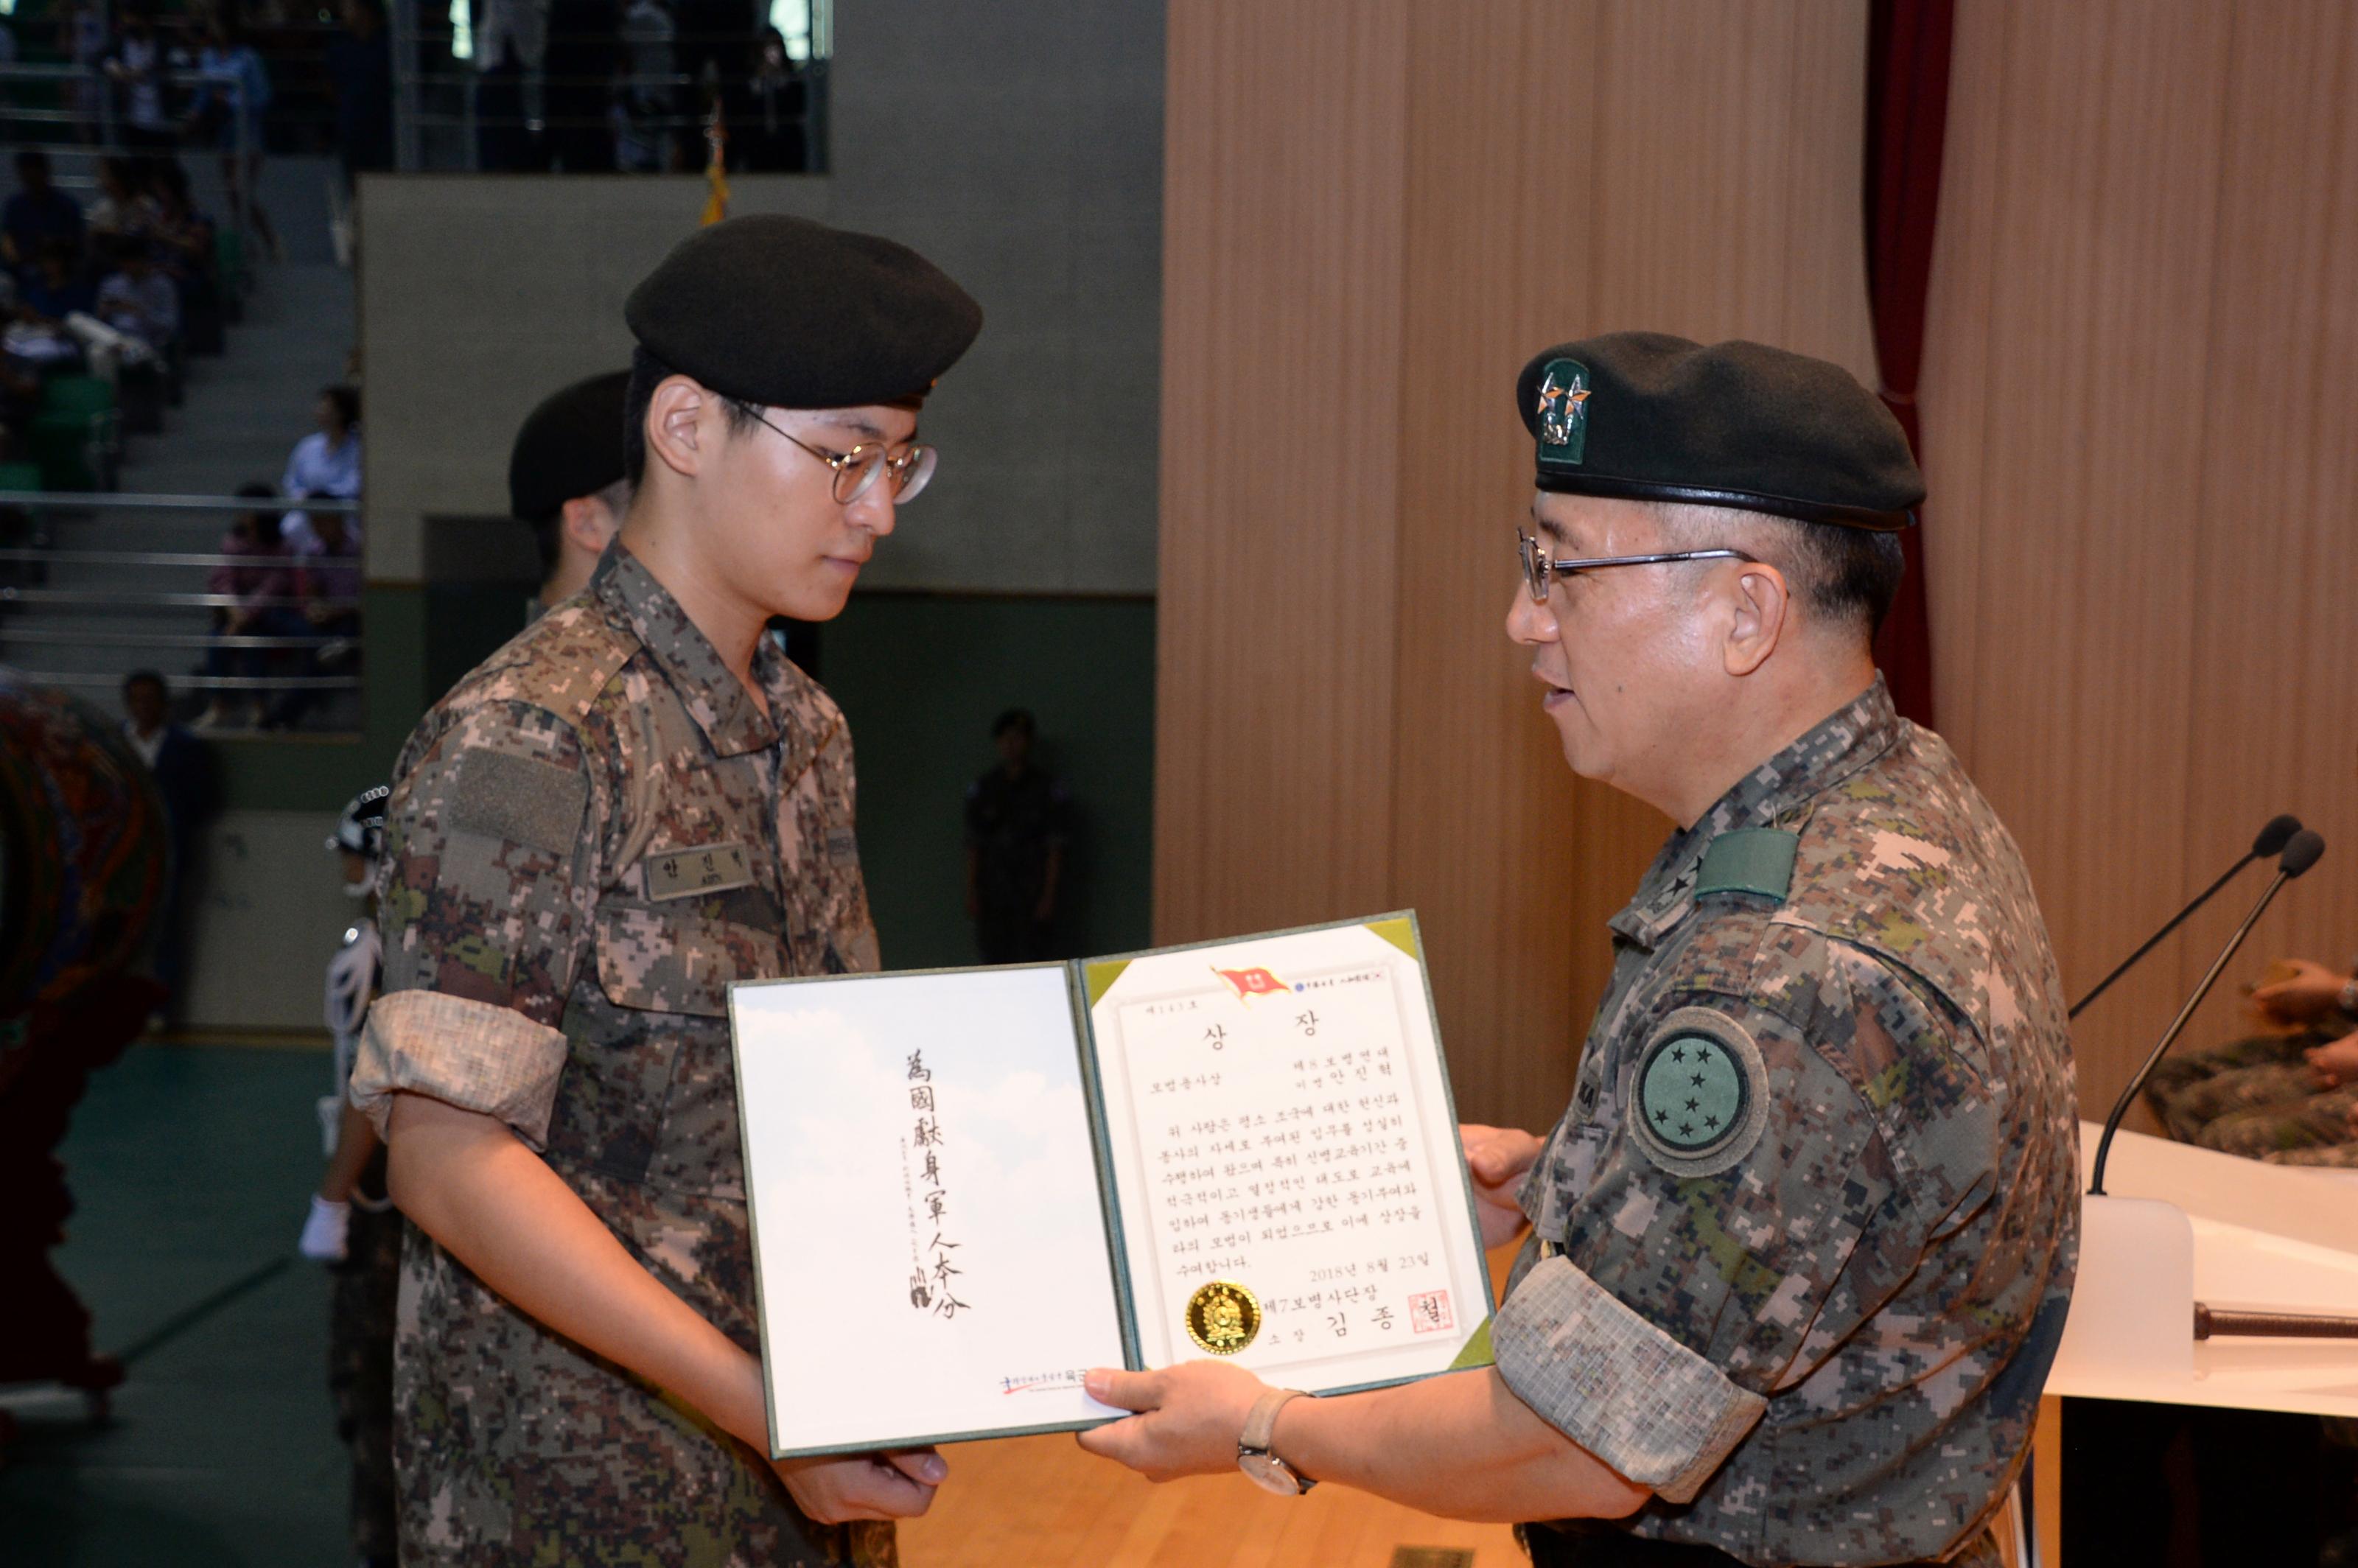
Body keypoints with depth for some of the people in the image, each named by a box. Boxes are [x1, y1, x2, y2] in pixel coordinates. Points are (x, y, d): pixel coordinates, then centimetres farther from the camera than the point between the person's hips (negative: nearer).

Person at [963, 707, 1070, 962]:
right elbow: (973, 847, 11)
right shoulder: (983, 789, 11)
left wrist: (1049, 896, -8)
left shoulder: (1046, 788, 2)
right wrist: (972, 893, 4)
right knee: (994, 959, -2)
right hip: (992, 896, 3)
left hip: (1032, 895, -3)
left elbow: (1055, 849, -1)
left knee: (1031, 960, -10)